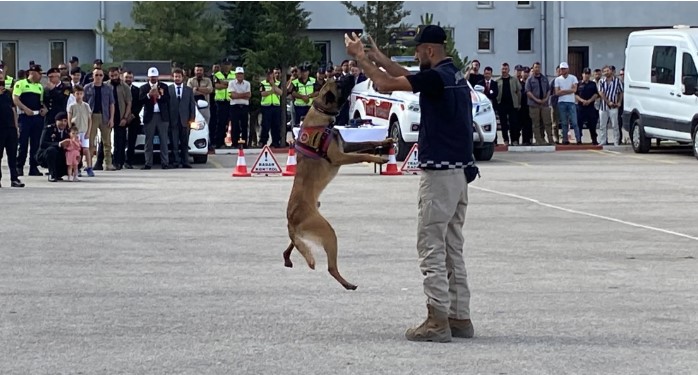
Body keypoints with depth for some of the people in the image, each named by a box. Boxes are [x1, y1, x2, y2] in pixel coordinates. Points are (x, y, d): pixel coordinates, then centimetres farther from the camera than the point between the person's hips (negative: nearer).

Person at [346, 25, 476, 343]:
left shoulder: (436, 77, -16)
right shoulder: (454, 76, 13)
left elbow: (385, 84, -13)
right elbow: (411, 78, 29)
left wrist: (360, 57, 1)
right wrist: (378, 59, 28)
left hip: (439, 173, -10)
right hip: (459, 172, 10)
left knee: (431, 247, -6)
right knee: (453, 248, 13)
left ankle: (438, 321, -8)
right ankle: (459, 317, 14)